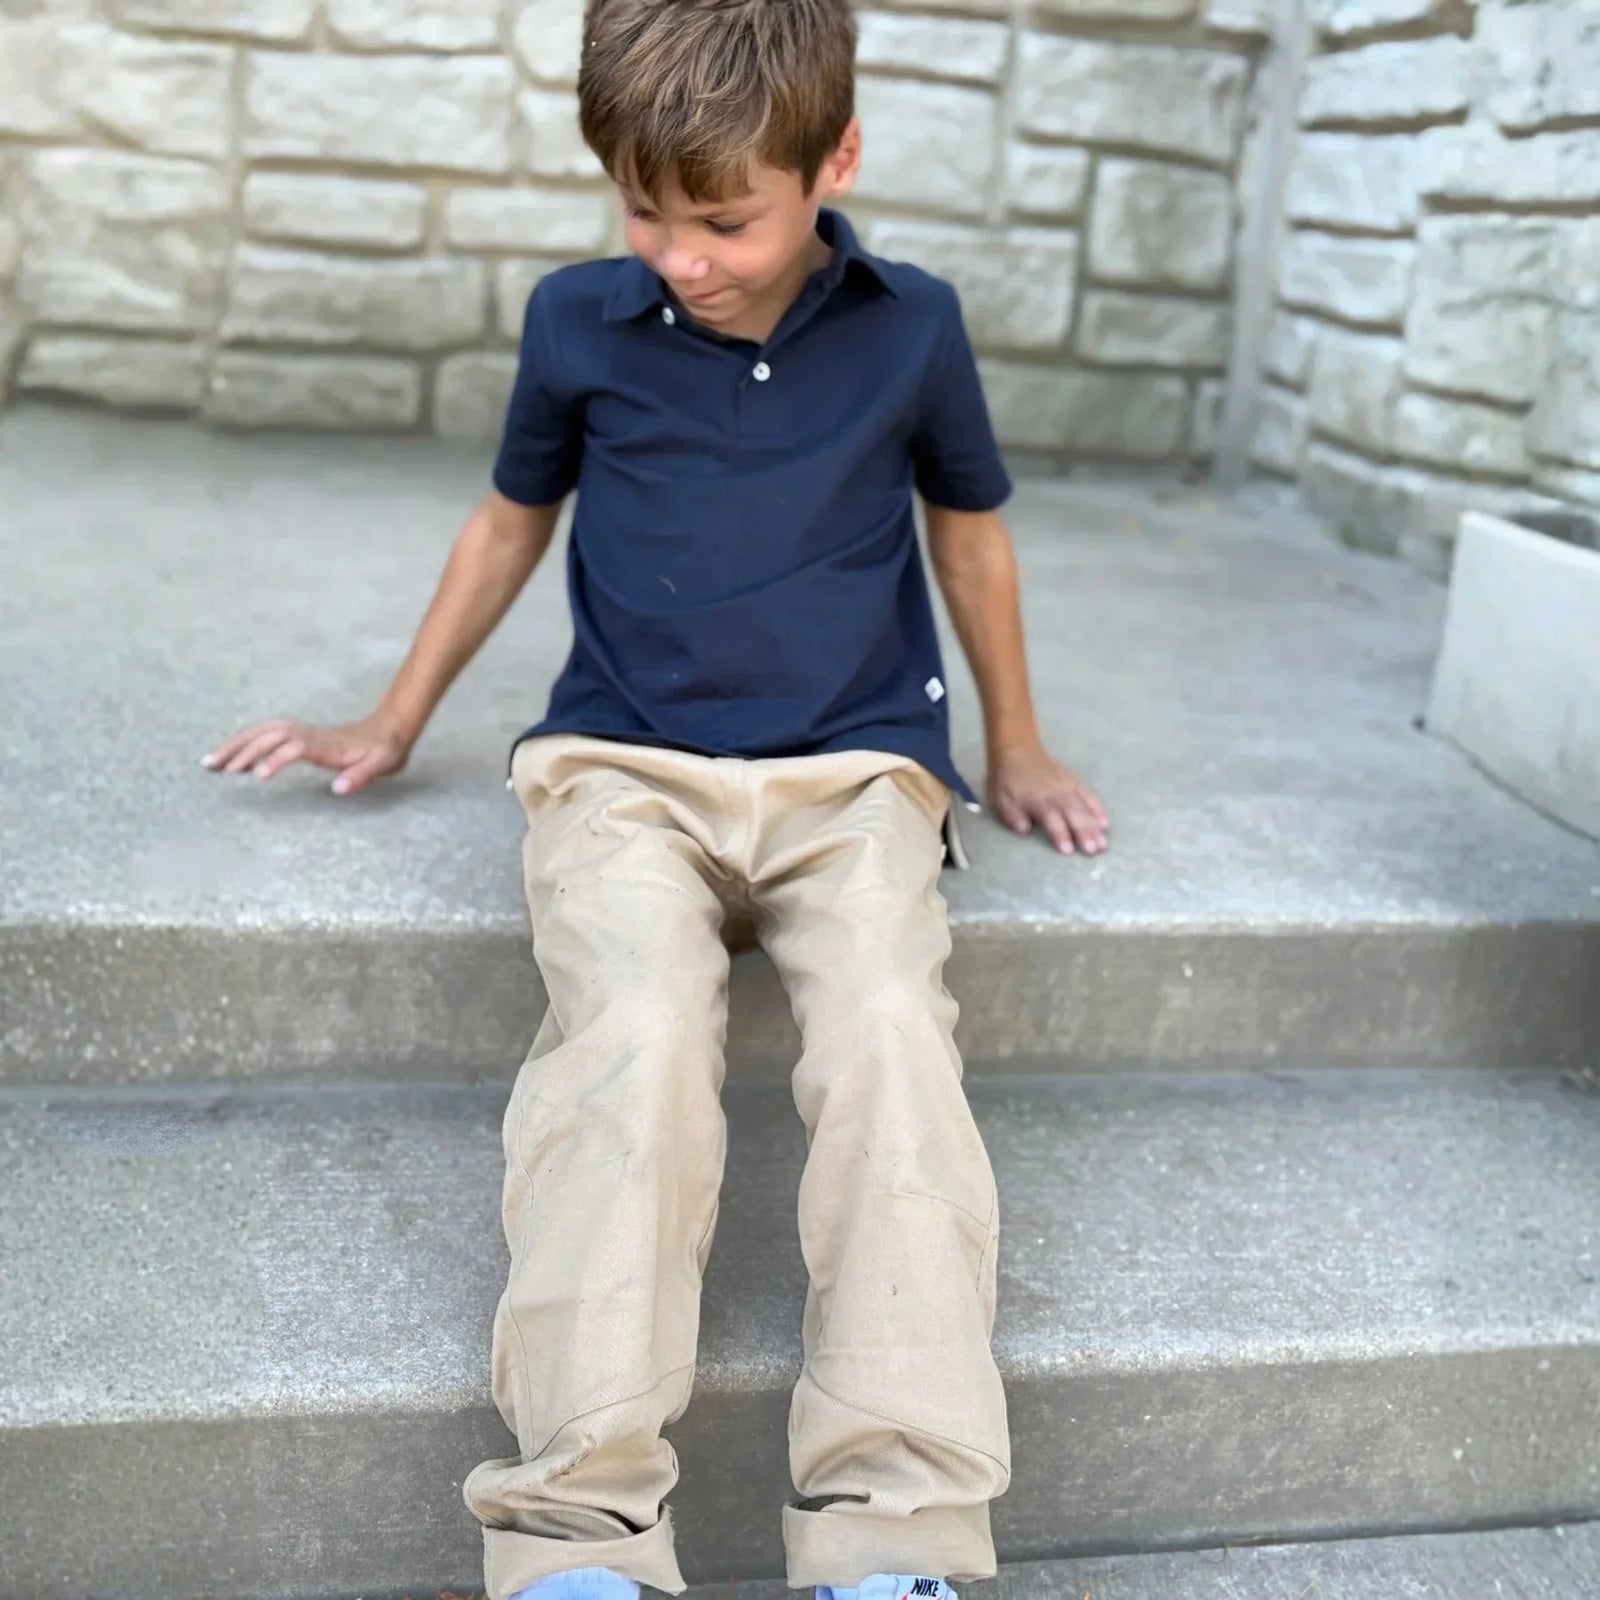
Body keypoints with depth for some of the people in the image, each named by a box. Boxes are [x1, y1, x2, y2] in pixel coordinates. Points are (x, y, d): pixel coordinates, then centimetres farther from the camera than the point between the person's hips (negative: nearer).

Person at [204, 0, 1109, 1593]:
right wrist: (392, 727, 25)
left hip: (850, 771, 0)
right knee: (634, 1041, -31)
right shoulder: (578, 322, 7)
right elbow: (511, 521, 22)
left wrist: (1014, 749, 28)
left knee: (892, 1036, -30)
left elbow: (968, 526, 21)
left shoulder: (909, 329, 5)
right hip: (627, 767, 0)